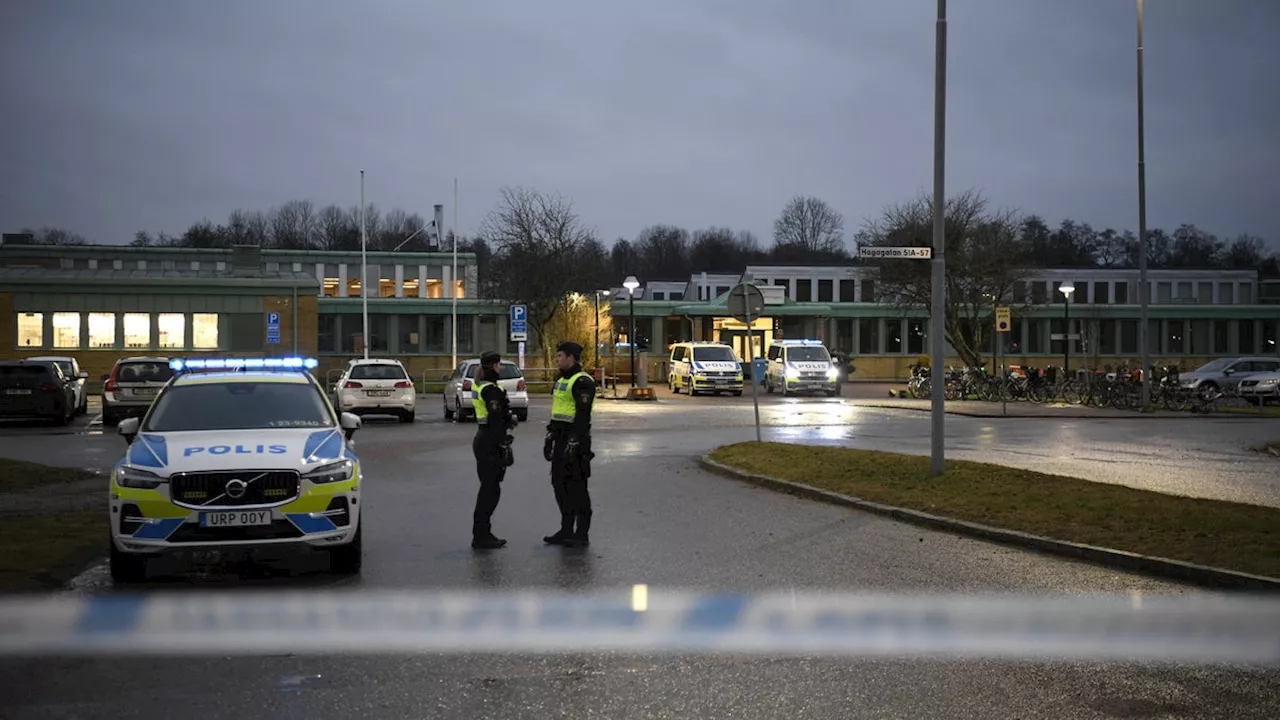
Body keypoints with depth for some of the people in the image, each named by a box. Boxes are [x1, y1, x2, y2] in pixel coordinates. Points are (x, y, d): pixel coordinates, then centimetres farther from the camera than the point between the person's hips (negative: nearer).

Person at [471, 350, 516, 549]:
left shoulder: (479, 386, 14)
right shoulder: (491, 389, -17)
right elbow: (496, 421, -21)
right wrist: (504, 447, -20)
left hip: (482, 440, 10)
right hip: (491, 443, -10)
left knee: (489, 488, 15)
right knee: (491, 490, -5)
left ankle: (482, 533, 20)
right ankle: (481, 537, -1)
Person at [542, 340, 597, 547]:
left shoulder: (582, 382, -14)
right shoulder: (561, 381, 17)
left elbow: (583, 415, -20)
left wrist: (574, 443, -23)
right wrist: (549, 438, 20)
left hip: (575, 438, -10)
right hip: (560, 437, 10)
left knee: (577, 487, -5)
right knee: (560, 484, 12)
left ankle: (582, 534, 1)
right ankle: (566, 530, 20)